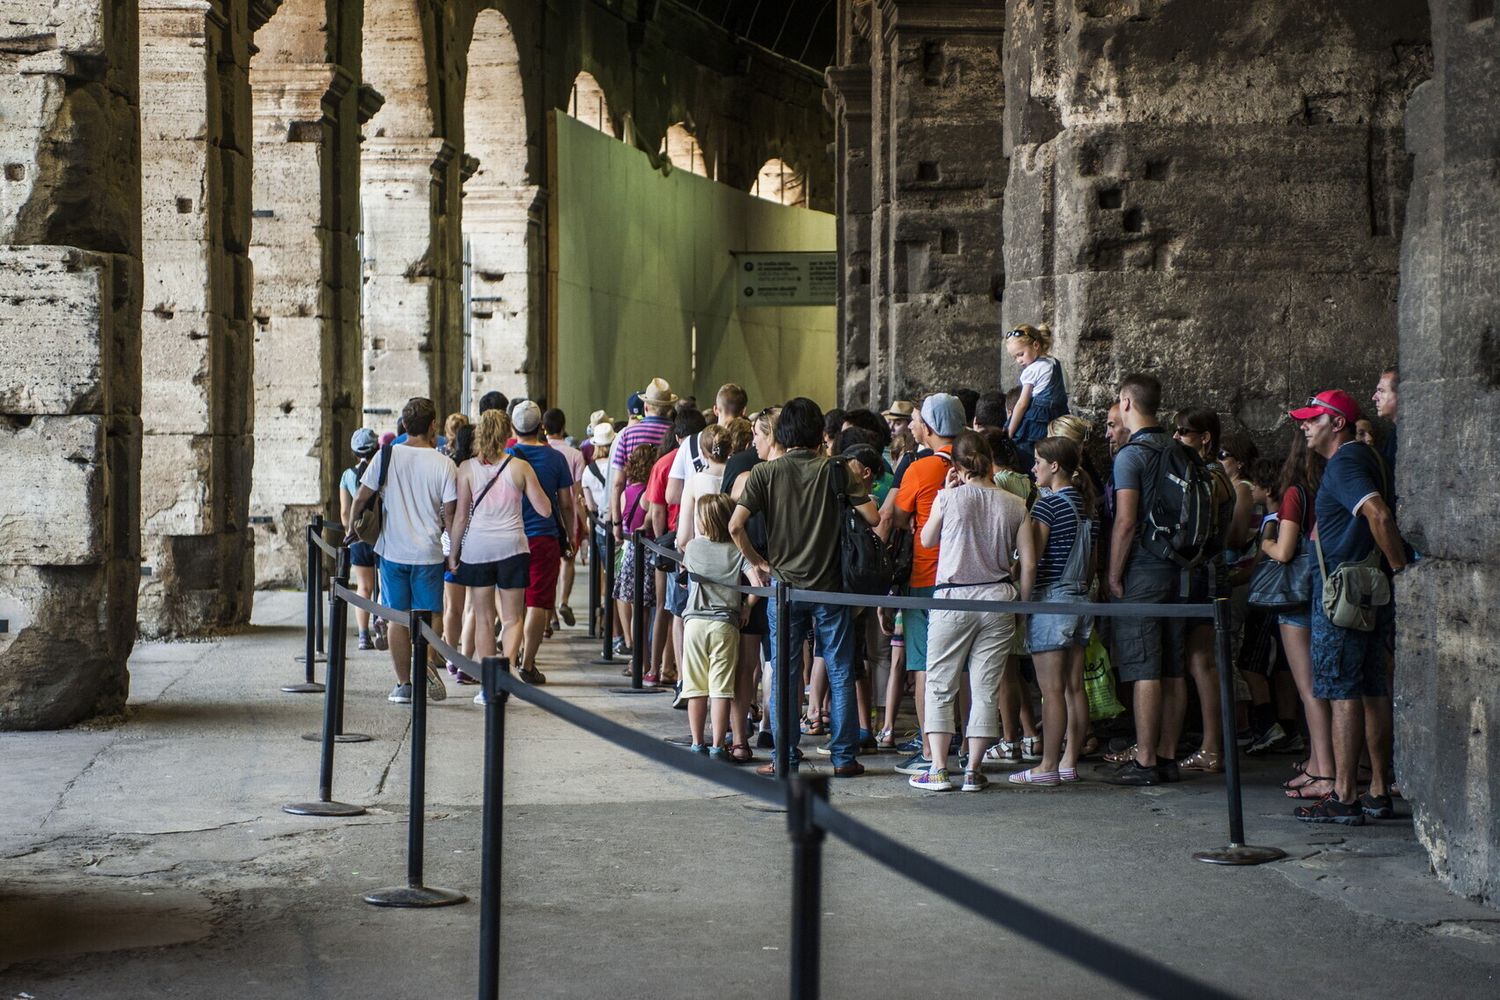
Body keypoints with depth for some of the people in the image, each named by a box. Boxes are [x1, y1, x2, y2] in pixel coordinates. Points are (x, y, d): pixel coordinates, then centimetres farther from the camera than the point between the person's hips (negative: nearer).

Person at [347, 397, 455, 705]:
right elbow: (450, 514, -6)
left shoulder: (386, 457, -2)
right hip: (428, 553, -1)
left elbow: (361, 499, 0)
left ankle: (403, 684, 9)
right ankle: (426, 663, -18)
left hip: (393, 551, 1)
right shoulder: (444, 464, -6)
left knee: (397, 618, 8)